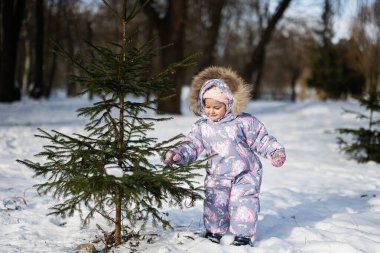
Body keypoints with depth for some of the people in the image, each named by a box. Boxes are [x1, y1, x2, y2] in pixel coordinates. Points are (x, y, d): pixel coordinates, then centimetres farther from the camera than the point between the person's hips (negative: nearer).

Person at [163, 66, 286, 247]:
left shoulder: (244, 122, -9)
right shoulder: (201, 127, 0)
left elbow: (262, 139, -4)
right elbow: (192, 146, 0)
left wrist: (276, 151, -15)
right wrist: (178, 154, -17)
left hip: (245, 174, -3)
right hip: (217, 177, 3)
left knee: (243, 203, -9)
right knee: (215, 203, 3)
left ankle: (244, 234, 3)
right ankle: (214, 232, 23)